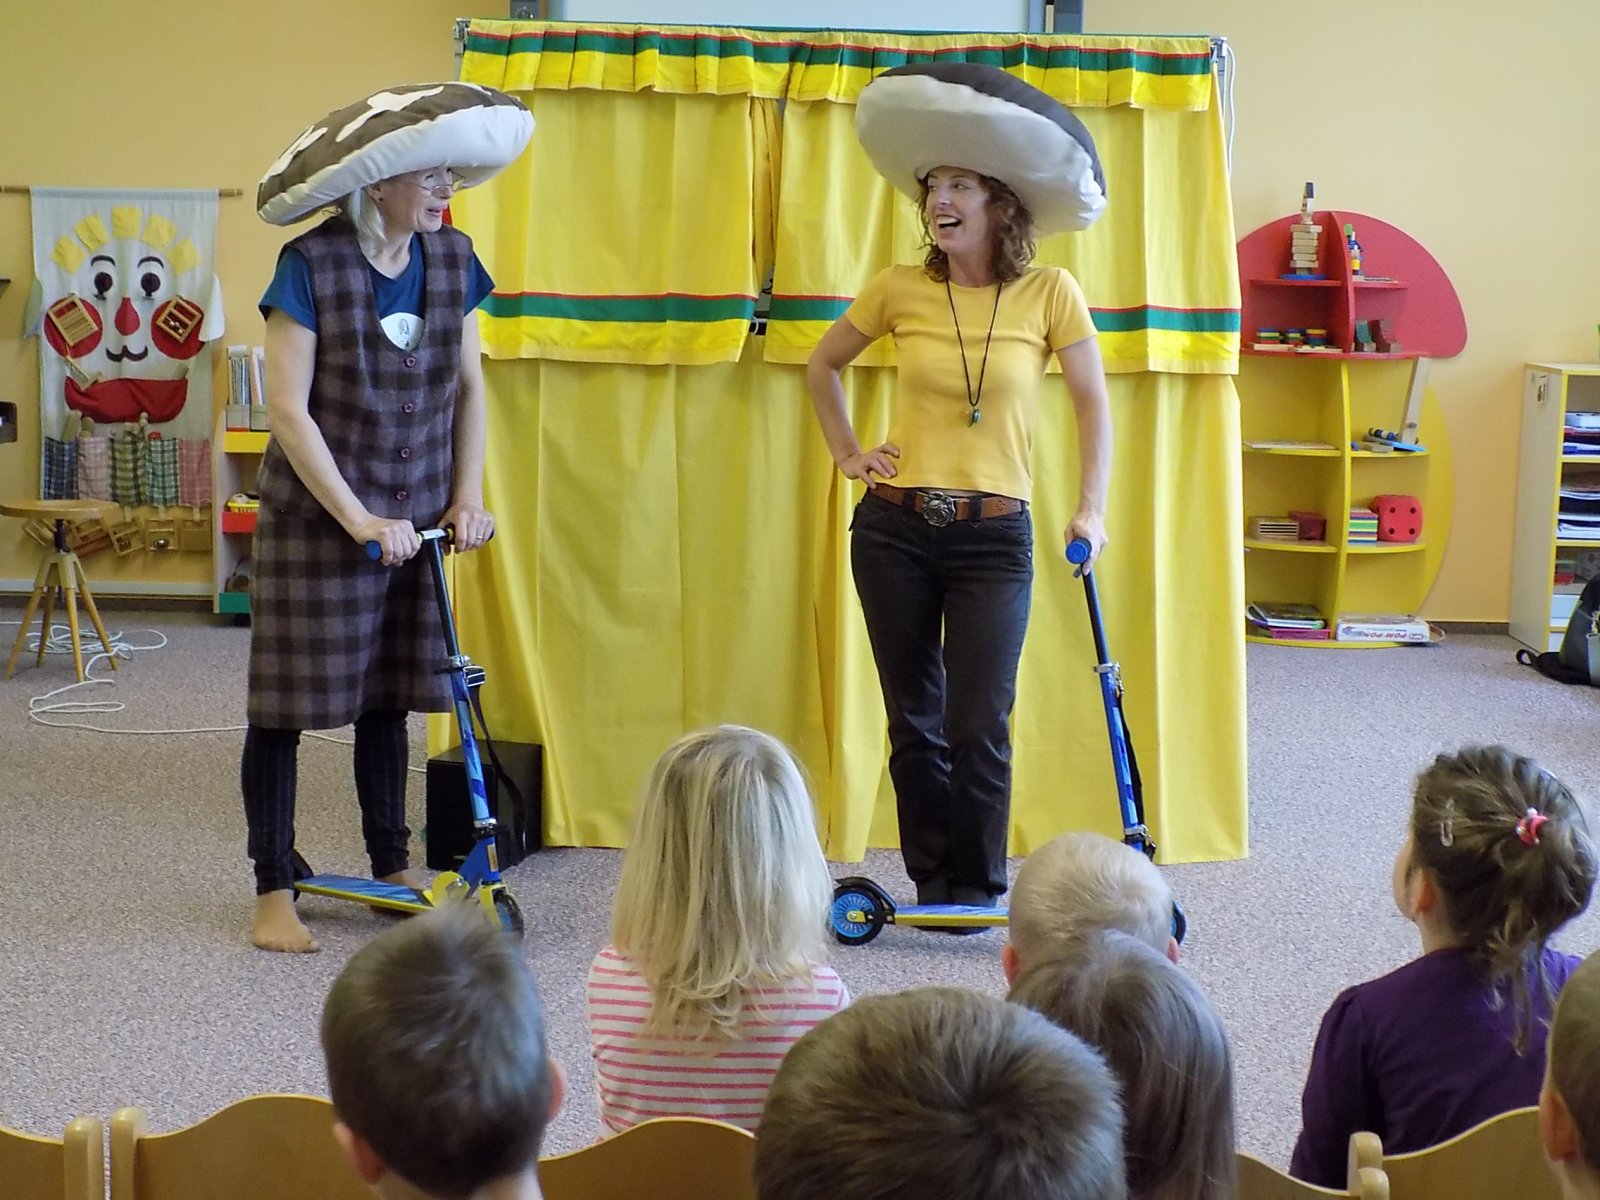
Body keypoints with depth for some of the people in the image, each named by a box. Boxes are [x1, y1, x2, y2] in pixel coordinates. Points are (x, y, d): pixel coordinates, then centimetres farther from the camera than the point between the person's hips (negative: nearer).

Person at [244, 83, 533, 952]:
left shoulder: (451, 260, 0)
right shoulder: (312, 266, -15)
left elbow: (468, 388, 9)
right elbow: (289, 411, -17)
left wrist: (466, 496, -1)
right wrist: (358, 519, -21)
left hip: (412, 517, 5)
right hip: (317, 515, -5)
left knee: (389, 693, 14)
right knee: (288, 701, 0)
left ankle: (392, 867, 26)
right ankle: (273, 889, 8)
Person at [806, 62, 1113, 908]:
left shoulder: (1049, 294, -4)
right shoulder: (901, 291, 0)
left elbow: (1093, 403, 3)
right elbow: (823, 367, 16)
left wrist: (1092, 509, -4)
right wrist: (845, 453, 8)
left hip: (993, 537, -2)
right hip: (894, 530, 2)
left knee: (979, 726, -6)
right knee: (914, 720, 9)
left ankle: (978, 888, 11)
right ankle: (932, 884, 21)